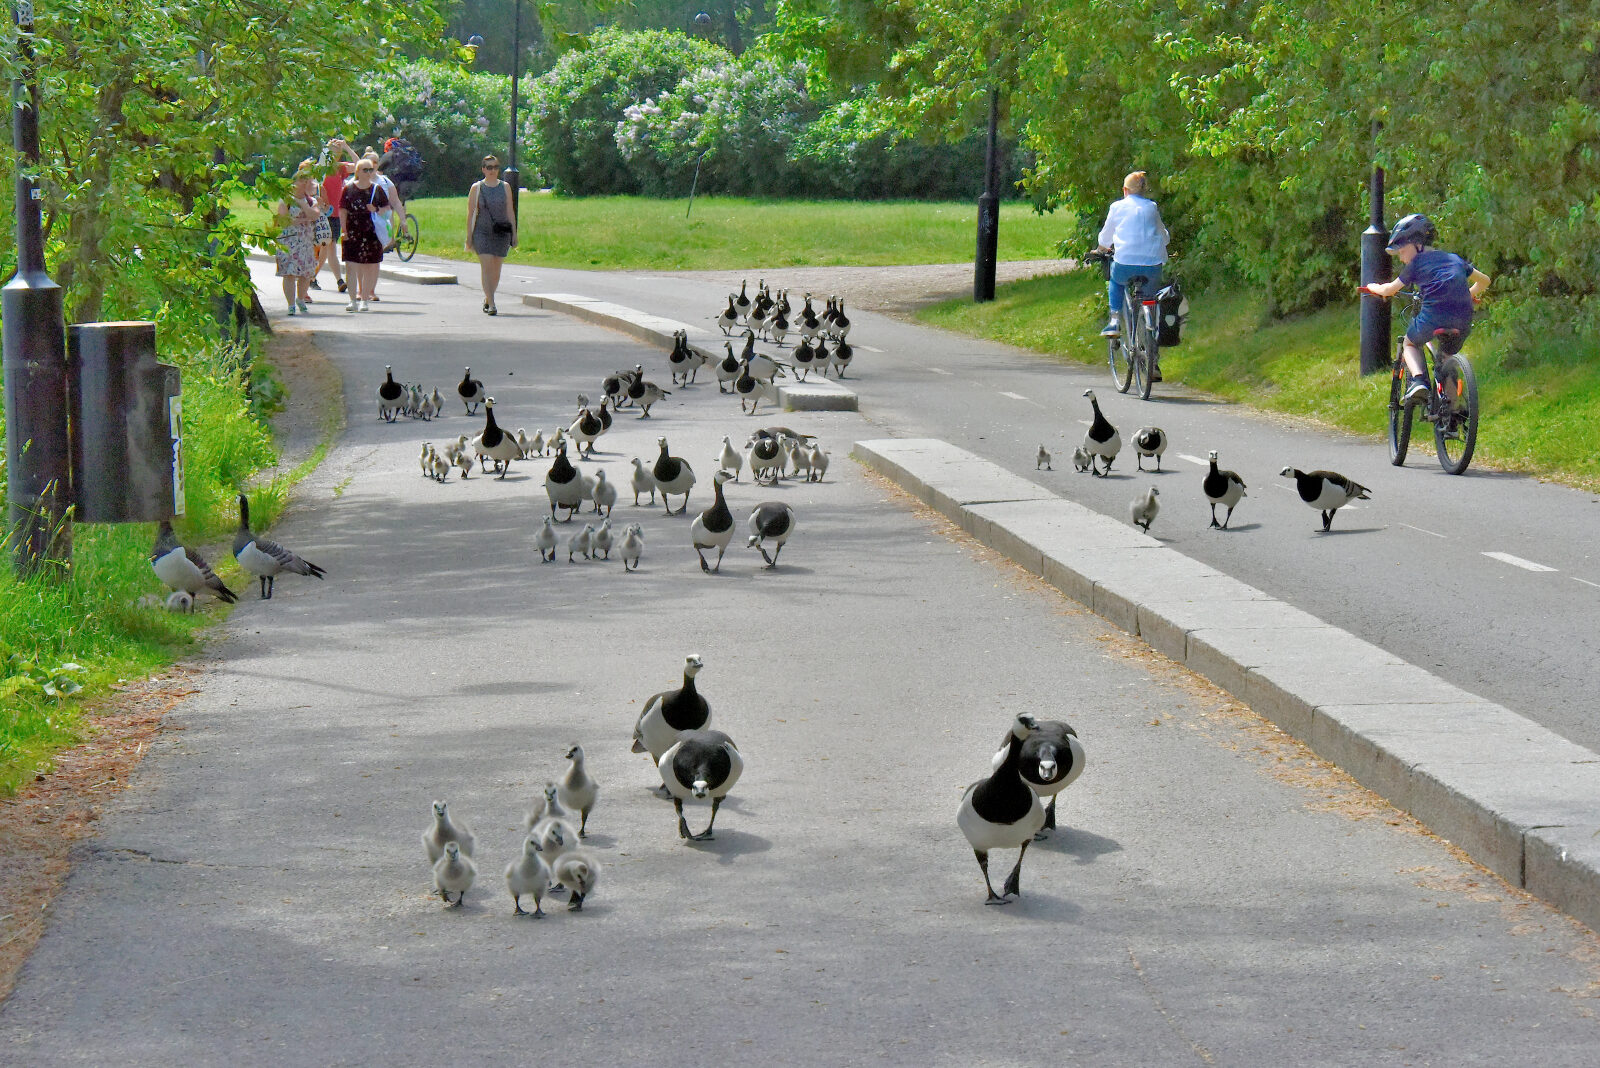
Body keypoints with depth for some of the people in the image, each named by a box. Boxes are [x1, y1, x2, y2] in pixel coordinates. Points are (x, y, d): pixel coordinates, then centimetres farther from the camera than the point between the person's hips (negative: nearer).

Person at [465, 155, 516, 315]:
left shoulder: (505, 187, 9)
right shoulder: (477, 188, 3)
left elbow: (510, 212, 11)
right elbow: (470, 213, 3)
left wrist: (514, 234, 6)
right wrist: (469, 237, -1)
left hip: (502, 233, 3)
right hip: (482, 232, -2)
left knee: (496, 270, 7)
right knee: (487, 267, -14)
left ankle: (487, 299, 26)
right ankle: (491, 304, -17)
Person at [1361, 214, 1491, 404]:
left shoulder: (1417, 262, 11)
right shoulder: (1454, 259, 24)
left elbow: (1389, 290, 18)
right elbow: (1484, 280, 32)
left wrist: (1372, 288, 39)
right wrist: (1469, 296, 50)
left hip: (1432, 317, -4)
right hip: (1463, 321, 4)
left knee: (1410, 344, 24)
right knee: (1448, 355, 31)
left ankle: (1417, 380, -3)